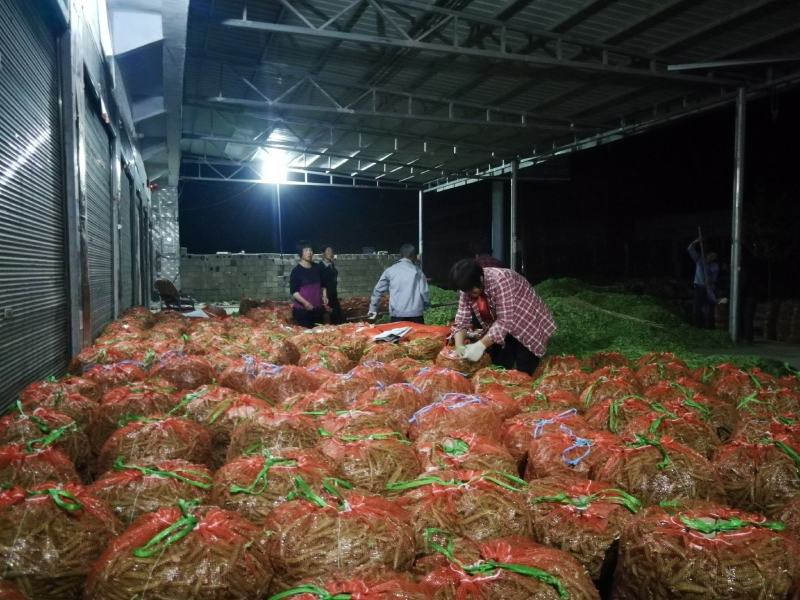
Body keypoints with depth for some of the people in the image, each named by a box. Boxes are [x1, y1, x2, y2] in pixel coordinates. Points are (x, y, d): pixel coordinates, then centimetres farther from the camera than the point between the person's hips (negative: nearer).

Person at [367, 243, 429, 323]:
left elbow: (378, 290, 9)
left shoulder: (390, 271, 7)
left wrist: (373, 308, 18)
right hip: (415, 313, -1)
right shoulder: (417, 270, 3)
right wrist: (426, 305, 17)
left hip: (397, 314, 1)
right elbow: (423, 291, -2)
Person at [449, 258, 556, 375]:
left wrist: (481, 345, -40)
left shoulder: (500, 281, -34)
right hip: (508, 328, 6)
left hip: (529, 323, -6)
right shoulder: (467, 288, -12)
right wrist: (459, 346, -25)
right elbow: (462, 319, -10)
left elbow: (505, 321, -36)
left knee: (523, 371, -13)